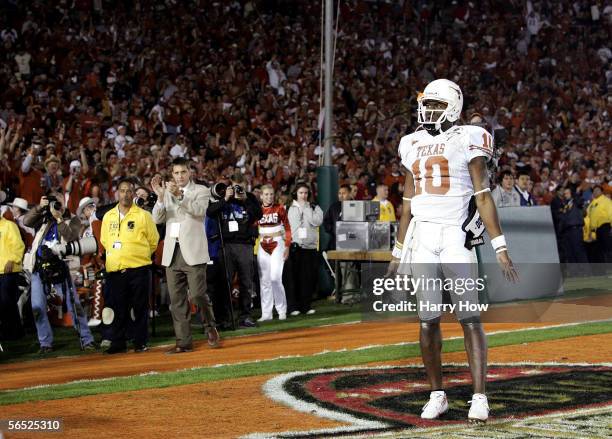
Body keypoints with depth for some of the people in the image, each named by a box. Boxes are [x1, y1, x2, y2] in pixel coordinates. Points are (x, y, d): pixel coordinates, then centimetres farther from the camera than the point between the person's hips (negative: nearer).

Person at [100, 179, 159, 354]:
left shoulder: (143, 215, 1)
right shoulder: (108, 217, 10)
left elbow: (153, 241, 7)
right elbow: (104, 241, 20)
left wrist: (140, 255, 10)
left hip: (139, 269, -3)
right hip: (115, 270, 3)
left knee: (140, 308, 0)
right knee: (117, 308, 4)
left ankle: (140, 343, 7)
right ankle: (117, 343, 11)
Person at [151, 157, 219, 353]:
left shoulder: (201, 191, 5)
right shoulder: (167, 192, 16)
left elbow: (199, 210, -15)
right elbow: (157, 219, 4)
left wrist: (179, 195, -27)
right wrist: (160, 196, -12)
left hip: (193, 252, -4)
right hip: (172, 254, 4)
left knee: (197, 294, -12)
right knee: (177, 300, 2)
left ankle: (210, 327, 13)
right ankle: (184, 342, 6)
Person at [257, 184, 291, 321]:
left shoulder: (280, 208, 0)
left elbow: (287, 228, 2)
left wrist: (287, 246, -5)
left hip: (277, 244, -3)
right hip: (262, 246, 3)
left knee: (275, 278, -13)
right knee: (264, 280, 3)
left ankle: (282, 310, 0)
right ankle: (266, 313, 7)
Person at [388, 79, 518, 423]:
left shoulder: (467, 140, -1)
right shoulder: (413, 145, 14)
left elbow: (484, 197, -4)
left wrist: (500, 247, -10)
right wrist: (398, 254, 20)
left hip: (456, 236, -5)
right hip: (421, 238, 5)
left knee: (470, 319, -7)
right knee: (428, 321, 4)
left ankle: (480, 398, -6)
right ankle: (437, 395, 13)